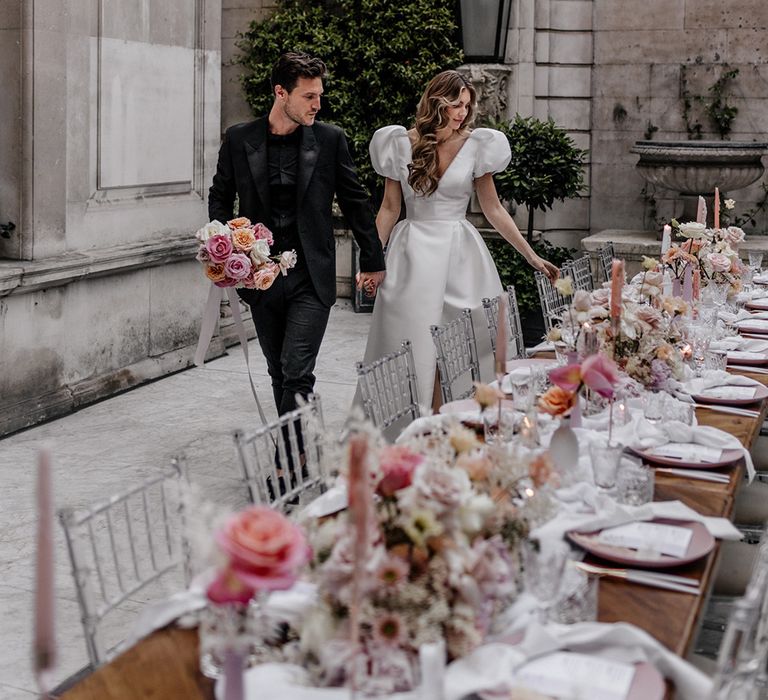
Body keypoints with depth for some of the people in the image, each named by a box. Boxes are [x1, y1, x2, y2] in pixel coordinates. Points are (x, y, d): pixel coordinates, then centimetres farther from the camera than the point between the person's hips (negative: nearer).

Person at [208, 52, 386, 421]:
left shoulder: (330, 139, -2)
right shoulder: (239, 139, 1)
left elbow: (355, 202, 7)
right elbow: (220, 197, 12)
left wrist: (372, 261, 12)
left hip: (312, 279, -2)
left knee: (296, 373, -11)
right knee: (279, 374, 13)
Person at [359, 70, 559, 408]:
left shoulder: (475, 146, 0)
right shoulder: (401, 145, 0)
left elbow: (493, 209, 5)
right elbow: (389, 209, 6)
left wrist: (532, 257, 2)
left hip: (460, 254, 0)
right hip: (413, 254, 0)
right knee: (410, 345, 0)